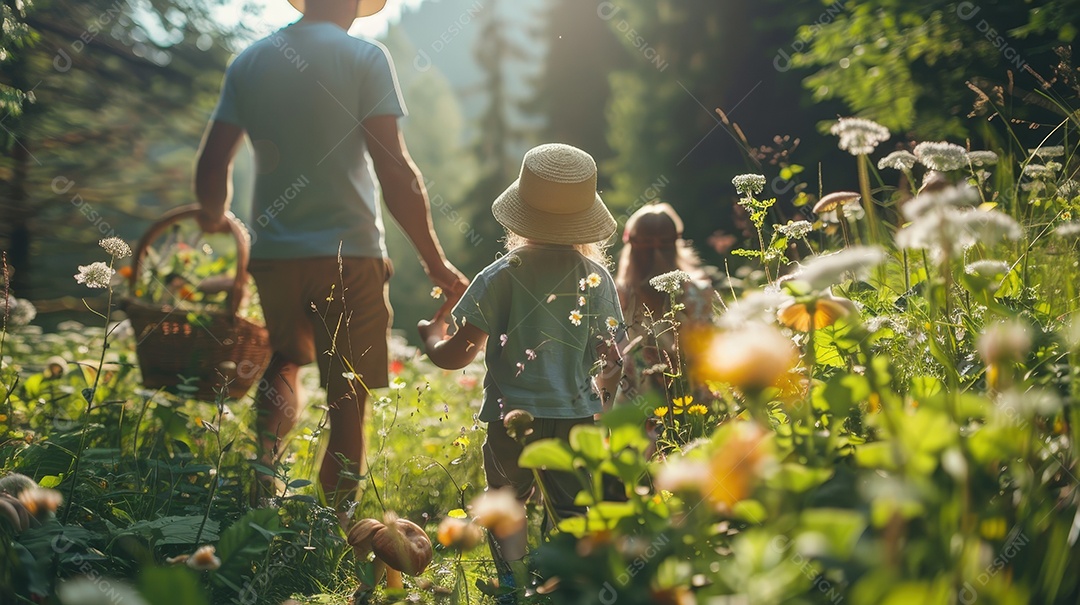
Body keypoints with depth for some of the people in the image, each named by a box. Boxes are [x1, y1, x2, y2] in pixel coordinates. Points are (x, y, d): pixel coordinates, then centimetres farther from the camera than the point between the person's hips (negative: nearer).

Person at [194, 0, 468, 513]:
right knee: (348, 404, 5)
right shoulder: (364, 58, -5)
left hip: (272, 253, 4)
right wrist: (435, 262, -7)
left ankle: (264, 463, 2)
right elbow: (395, 170, -12)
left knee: (285, 363, 28)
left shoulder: (248, 62, 8)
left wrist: (215, 218, 29)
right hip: (349, 255, -4)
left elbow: (211, 169, 7)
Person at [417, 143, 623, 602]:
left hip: (512, 416, -2)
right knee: (575, 514, 13)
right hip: (577, 417, 2)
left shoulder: (501, 276, -10)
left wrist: (431, 338, 14)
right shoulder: (597, 277, -2)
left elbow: (455, 355, -9)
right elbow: (613, 360, 3)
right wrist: (602, 398, 24)